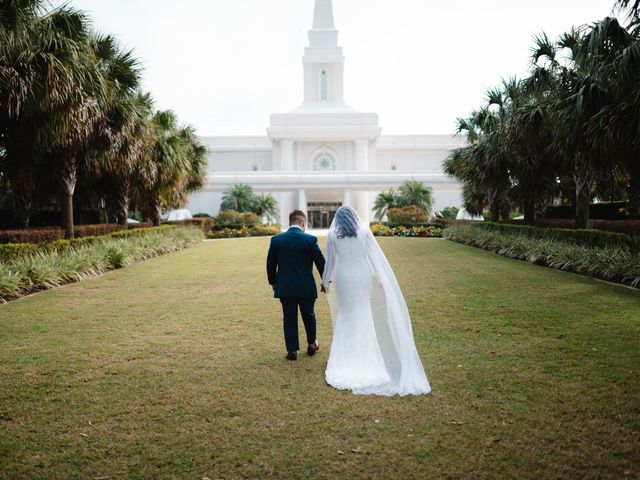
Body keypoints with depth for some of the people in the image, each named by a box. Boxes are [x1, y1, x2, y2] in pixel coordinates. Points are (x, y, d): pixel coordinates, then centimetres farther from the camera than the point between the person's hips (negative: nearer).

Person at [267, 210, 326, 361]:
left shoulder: (276, 240, -4)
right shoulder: (310, 240, -10)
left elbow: (270, 264, 4)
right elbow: (321, 262, -5)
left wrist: (273, 282, 18)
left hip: (285, 287, 1)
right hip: (306, 287, -1)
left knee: (289, 319, 11)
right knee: (309, 316, 19)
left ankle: (292, 350, 12)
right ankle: (311, 344, 33)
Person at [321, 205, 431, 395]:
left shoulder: (333, 234, -1)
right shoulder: (364, 231, -1)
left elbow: (330, 261, 3)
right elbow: (375, 256, -1)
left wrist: (326, 280, 16)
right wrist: (380, 279, 5)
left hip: (344, 277, 0)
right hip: (363, 276, 1)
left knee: (346, 314, 11)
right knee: (364, 313, 12)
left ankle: (347, 358, 12)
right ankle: (365, 355, 19)